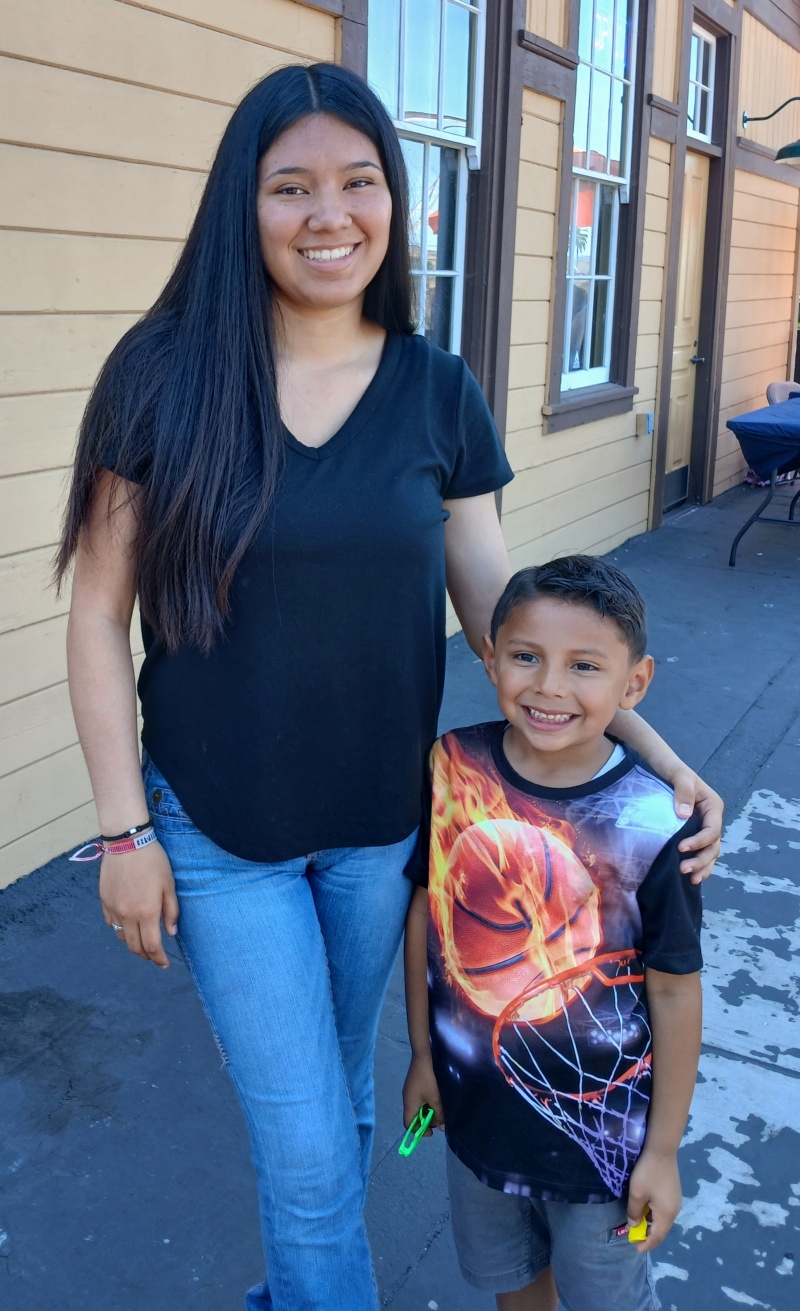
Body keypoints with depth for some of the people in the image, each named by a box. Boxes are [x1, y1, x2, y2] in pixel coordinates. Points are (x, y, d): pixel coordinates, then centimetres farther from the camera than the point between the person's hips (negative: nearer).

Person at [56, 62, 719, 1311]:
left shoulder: (438, 392, -4)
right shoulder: (164, 375, -11)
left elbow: (503, 611, -1)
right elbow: (100, 614, -7)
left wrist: (653, 753, -10)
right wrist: (124, 829, -8)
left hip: (384, 824, 3)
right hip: (219, 831, -2)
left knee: (333, 1101, 24)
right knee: (310, 1151, 6)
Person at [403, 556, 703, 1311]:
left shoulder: (653, 826, -24)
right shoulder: (452, 769, -16)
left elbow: (675, 992, -14)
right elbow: (425, 912, -3)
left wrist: (663, 1149, -5)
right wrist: (422, 1054, 6)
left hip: (602, 1133, -3)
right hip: (476, 1106, 3)